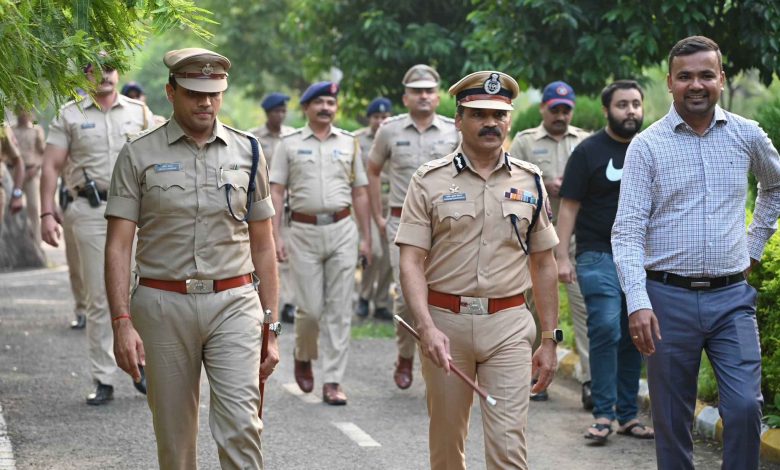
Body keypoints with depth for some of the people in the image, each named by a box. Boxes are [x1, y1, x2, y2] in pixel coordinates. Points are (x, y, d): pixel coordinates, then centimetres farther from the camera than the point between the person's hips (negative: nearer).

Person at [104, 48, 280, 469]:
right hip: (163, 307, 0)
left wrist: (271, 327, 8)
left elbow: (263, 246, 12)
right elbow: (118, 246, -2)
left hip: (234, 306, 1)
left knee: (240, 426, -11)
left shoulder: (247, 152, 8)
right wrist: (121, 322, -13)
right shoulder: (139, 156, 1)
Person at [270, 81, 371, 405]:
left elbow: (359, 193, 13)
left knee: (339, 310, -2)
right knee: (310, 308, -3)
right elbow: (276, 192, 1)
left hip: (342, 231, 2)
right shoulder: (289, 144, 4)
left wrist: (366, 238, 8)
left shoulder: (349, 143, 11)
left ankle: (332, 381, 2)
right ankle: (303, 357, 27)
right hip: (304, 231, -2)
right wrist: (275, 237, -8)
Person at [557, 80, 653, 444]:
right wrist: (561, 257, -9)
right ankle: (603, 414, -7)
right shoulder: (589, 151, -1)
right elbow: (569, 207, -2)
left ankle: (628, 414, 13)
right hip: (599, 254, -4)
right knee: (606, 328, -15)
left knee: (633, 337, 5)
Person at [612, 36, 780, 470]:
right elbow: (627, 232, -7)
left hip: (732, 296, 1)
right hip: (669, 297, -1)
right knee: (672, 418, 5)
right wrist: (638, 302, -18)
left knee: (745, 406, -9)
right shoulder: (647, 146, -2)